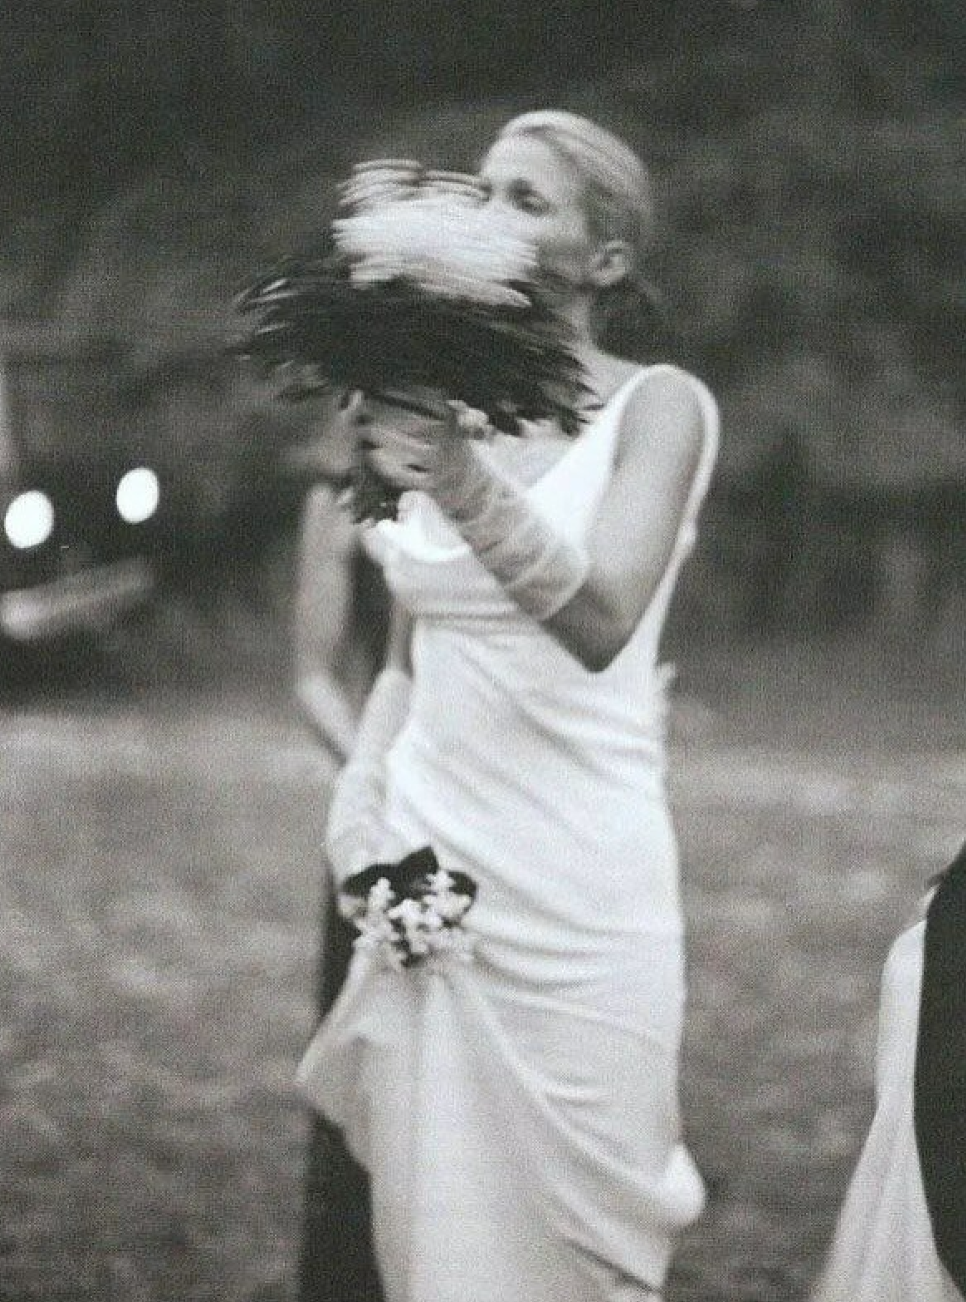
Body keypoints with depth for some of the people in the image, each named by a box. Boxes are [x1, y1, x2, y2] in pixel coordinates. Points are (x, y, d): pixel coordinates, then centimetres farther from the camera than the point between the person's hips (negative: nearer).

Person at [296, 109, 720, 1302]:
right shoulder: (439, 406, 9)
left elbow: (600, 622, -22)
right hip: (429, 872, 4)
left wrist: (468, 490, -37)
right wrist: (358, 823, 1)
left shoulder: (657, 406, -5)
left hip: (579, 886, -4)